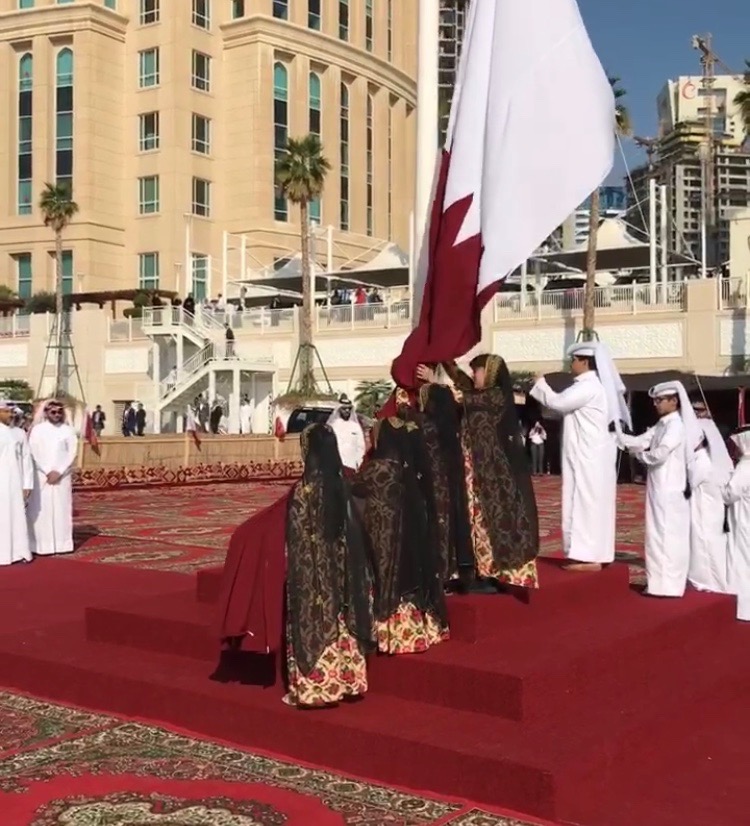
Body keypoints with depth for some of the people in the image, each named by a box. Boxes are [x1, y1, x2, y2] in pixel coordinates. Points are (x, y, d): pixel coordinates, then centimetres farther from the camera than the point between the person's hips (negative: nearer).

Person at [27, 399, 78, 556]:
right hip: (42, 476, -1)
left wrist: (59, 472, -11)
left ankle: (62, 543, 5)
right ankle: (42, 545, -1)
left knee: (62, 508, 1)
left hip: (62, 476, 1)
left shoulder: (68, 430, 6)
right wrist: (48, 472, -12)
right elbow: (34, 453, -4)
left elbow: (72, 453, 0)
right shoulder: (37, 430, 2)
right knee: (41, 509, -3)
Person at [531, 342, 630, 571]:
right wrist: (544, 387, 10)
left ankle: (589, 557, -7)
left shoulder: (588, 386, -16)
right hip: (591, 457, 10)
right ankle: (592, 555, 14)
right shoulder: (592, 385, 16)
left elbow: (558, 403, -19)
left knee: (586, 503, -8)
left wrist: (540, 383, -3)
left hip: (589, 458, -10)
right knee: (591, 504, 10)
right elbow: (566, 406, 18)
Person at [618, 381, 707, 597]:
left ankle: (668, 585, -2)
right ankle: (661, 581, 20)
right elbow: (639, 441, 9)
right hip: (659, 489, 9)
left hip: (670, 490, -9)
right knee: (659, 535, 13)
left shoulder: (677, 425, -14)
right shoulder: (661, 425, 14)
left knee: (667, 536, -6)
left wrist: (641, 455, -4)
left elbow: (660, 454, -22)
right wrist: (616, 435, -3)